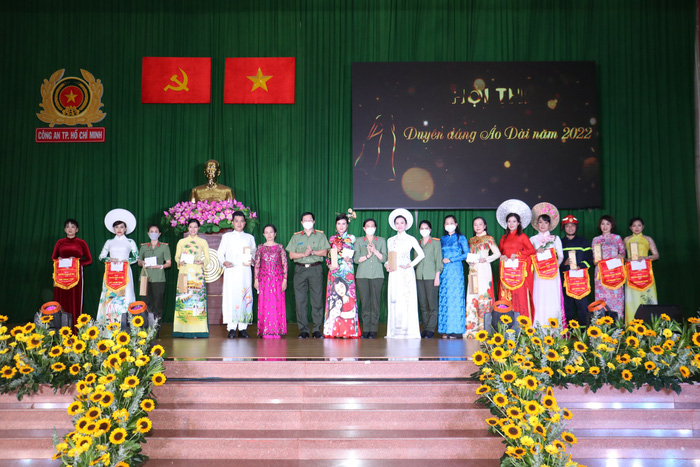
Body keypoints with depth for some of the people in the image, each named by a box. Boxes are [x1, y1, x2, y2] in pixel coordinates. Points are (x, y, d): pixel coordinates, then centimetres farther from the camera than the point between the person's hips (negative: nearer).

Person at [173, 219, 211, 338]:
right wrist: (179, 262, -9)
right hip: (185, 272, 1)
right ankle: (184, 329, -4)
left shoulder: (203, 242, 13)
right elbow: (176, 256, 13)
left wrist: (201, 261, -11)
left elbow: (207, 258, 9)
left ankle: (196, 330, -6)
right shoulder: (181, 242, 16)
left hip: (197, 273, -1)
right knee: (183, 298, -7)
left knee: (198, 298, -8)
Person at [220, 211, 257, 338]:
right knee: (231, 297, -9)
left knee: (246, 297, -4)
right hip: (231, 270, -2)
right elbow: (220, 253, 10)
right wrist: (224, 262, -9)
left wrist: (252, 260, -4)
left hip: (245, 271, 2)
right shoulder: (227, 237, 13)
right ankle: (231, 328, -6)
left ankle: (243, 328, 0)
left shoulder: (250, 237, 18)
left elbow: (254, 253, 17)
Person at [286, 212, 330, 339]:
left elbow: (324, 252, 2)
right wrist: (304, 254, -8)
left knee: (317, 299, -4)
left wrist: (312, 252, -12)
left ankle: (317, 329, 2)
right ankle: (303, 330, 3)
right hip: (300, 269, 1)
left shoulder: (320, 235, 12)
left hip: (316, 269, -1)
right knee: (301, 300, -3)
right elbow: (291, 255, 7)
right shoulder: (296, 236, 15)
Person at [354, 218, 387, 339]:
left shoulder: (381, 241, 15)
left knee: (375, 303, -5)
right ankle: (366, 330, 2)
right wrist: (367, 255, -9)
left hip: (377, 275, 0)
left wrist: (375, 251, -10)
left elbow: (384, 258, 4)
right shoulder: (359, 241, 14)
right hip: (362, 275, 0)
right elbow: (356, 259, 4)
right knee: (364, 303, -3)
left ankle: (373, 330, -1)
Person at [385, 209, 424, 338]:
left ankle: (408, 330, -7)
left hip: (406, 273, -3)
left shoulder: (410, 239, 5)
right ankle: (395, 330, 2)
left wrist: (410, 265, -8)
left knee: (407, 299, -9)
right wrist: (387, 265, -3)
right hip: (394, 273, 3)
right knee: (394, 300, -2)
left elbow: (421, 254, 1)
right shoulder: (390, 240, 15)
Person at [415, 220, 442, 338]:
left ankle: (431, 329, -3)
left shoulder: (436, 242, 4)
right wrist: (414, 277, 12)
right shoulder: (417, 243, 17)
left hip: (431, 276, -4)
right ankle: (425, 328, 9)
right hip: (419, 277, 4)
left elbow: (438, 260, 0)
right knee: (423, 304, 4)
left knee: (432, 304, -6)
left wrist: (437, 276, -8)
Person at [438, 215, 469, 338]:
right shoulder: (443, 239, 16)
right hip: (444, 271, 4)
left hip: (456, 270, -4)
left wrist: (451, 260, -9)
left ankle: (456, 330, -3)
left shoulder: (461, 238, 3)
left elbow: (466, 254, -4)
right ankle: (445, 330, 4)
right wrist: (441, 261, 3)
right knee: (444, 299, 0)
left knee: (455, 297, -6)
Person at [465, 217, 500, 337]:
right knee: (472, 297, -1)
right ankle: (473, 328, 1)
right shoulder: (471, 240, 18)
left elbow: (497, 254, 0)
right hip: (473, 270, 5)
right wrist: (469, 260, 1)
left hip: (484, 269, -5)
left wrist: (486, 259, -11)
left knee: (484, 295, -10)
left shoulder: (489, 239, 4)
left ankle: (486, 329, -8)